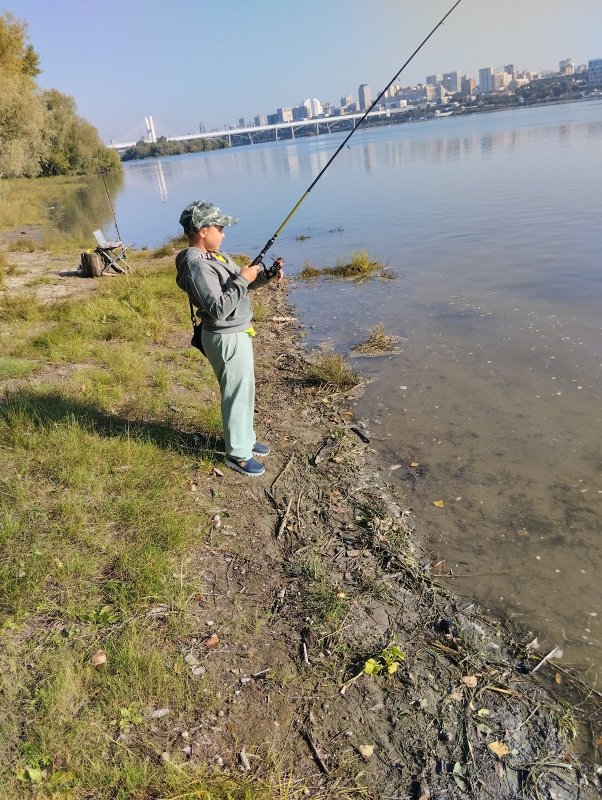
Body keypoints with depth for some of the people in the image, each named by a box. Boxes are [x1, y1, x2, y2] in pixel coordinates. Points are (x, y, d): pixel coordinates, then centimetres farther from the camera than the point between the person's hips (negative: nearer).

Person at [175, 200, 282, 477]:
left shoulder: (215, 255, 7)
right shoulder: (196, 265, -23)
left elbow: (238, 282, 16)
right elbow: (218, 308, -30)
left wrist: (264, 275, -2)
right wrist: (242, 280, -24)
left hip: (237, 332, 10)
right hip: (227, 338, -10)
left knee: (244, 389, 21)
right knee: (237, 394, 2)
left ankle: (246, 438, 39)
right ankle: (238, 454, 18)